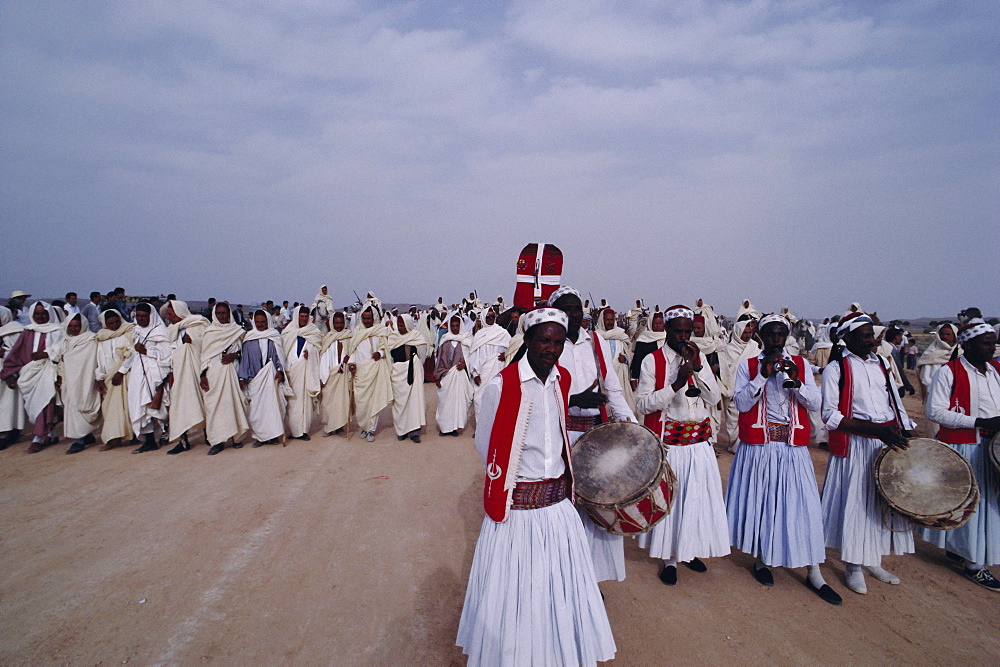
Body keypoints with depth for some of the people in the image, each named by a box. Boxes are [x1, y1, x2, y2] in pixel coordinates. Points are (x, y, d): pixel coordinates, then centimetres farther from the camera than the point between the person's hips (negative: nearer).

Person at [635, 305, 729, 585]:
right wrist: (676, 384, -21)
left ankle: (690, 549, 35)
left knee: (698, 496, 12)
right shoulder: (652, 360, -6)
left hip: (698, 441, 4)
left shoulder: (699, 358, 8)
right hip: (667, 441, -4)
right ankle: (670, 558, 22)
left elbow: (714, 398, 0)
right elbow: (643, 404, -12)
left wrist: (698, 368, -13)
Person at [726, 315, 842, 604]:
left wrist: (795, 380, -17)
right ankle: (761, 560, 27)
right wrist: (763, 374, -17)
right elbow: (741, 403, -9)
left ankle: (814, 574, 15)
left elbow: (815, 404, 0)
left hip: (793, 447, 2)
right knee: (759, 501, 7)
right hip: (758, 446, -1)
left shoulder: (801, 364, 7)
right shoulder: (748, 365, 1)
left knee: (802, 504, 1)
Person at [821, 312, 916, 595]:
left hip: (888, 443, 6)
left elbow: (896, 405, 16)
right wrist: (875, 429, -22)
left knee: (884, 501, 13)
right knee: (855, 502, 0)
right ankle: (854, 567, 18)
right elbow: (831, 416, -15)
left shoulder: (880, 364, 11)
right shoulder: (836, 368, -8)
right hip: (855, 445, -6)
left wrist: (907, 435, 3)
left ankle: (873, 561, 31)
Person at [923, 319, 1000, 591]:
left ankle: (958, 547, 30)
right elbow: (935, 411, -17)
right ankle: (973, 562, 15)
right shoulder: (948, 372, -12)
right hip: (961, 447, -7)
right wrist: (978, 422, -22)